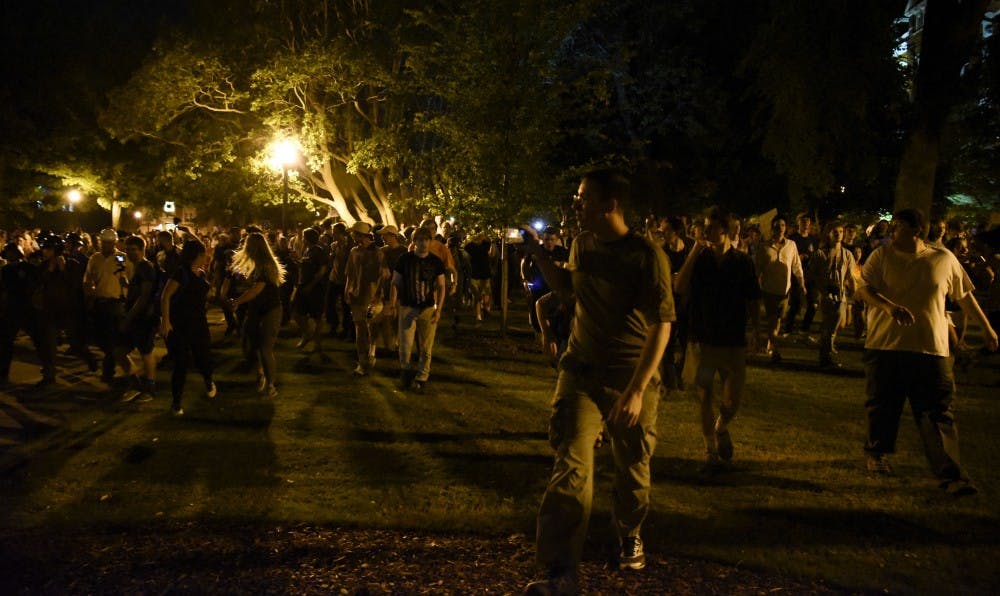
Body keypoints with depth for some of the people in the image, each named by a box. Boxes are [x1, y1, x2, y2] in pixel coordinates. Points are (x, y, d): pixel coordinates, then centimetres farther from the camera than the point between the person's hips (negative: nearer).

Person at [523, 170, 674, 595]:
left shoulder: (647, 255, -14)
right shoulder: (581, 244, 2)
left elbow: (661, 325, -16)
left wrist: (637, 390, -23)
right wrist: (538, 254, 9)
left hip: (631, 377, -3)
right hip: (581, 370, 3)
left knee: (632, 469, 13)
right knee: (570, 467, -9)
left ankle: (629, 534, 44)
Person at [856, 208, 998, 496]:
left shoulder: (944, 259, 4)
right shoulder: (881, 256, 2)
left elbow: (965, 296, 16)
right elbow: (863, 288, -10)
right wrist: (890, 307, -27)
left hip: (931, 350, 0)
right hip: (885, 346, 0)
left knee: (938, 414, -3)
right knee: (882, 407, 10)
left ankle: (950, 475, -3)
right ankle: (877, 454, 32)